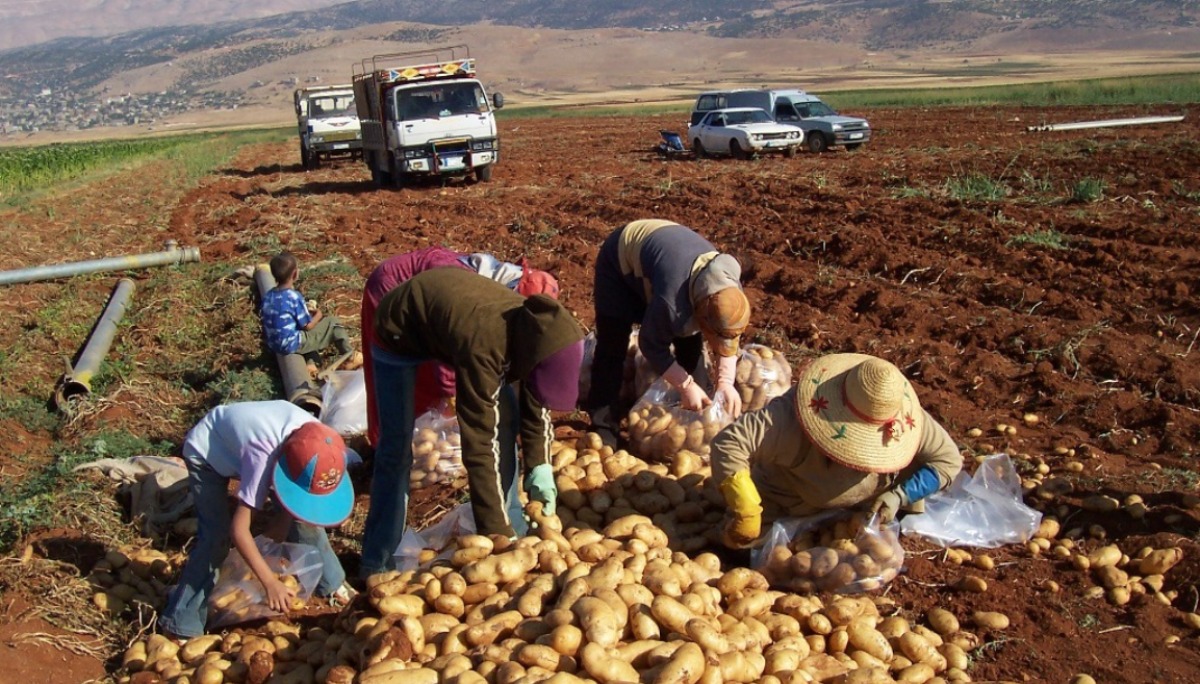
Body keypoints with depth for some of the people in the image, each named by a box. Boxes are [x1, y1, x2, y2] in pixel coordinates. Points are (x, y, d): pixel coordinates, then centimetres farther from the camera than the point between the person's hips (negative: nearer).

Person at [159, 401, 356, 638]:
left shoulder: (314, 440, -27)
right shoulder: (263, 456, -44)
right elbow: (238, 529, -41)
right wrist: (270, 582, -40)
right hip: (206, 452, -6)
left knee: (305, 515, 1)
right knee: (216, 536, -17)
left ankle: (332, 583, 21)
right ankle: (182, 625, -4)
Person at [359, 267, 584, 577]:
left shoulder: (534, 329, -24)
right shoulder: (482, 346, -44)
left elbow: (537, 403, -6)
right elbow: (479, 444, -40)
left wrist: (539, 466, -15)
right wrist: (498, 533, -37)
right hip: (399, 331, -6)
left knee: (505, 417, -4)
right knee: (396, 447, -5)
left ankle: (510, 527, 10)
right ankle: (377, 563, 10)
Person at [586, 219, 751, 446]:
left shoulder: (731, 288, -24)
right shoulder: (672, 299, -45)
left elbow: (729, 340, -8)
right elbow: (652, 346, -28)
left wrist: (725, 381, -20)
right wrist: (686, 385, -25)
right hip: (621, 259, -6)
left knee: (689, 341, 0)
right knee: (613, 346, -11)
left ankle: (686, 412, 18)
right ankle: (603, 423, -1)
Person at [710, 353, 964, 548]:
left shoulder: (906, 419, -28)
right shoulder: (794, 420, -43)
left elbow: (949, 459, -14)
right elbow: (728, 443, -48)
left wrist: (900, 496, -28)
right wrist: (747, 514, -44)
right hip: (788, 506, -3)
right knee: (741, 538, -14)